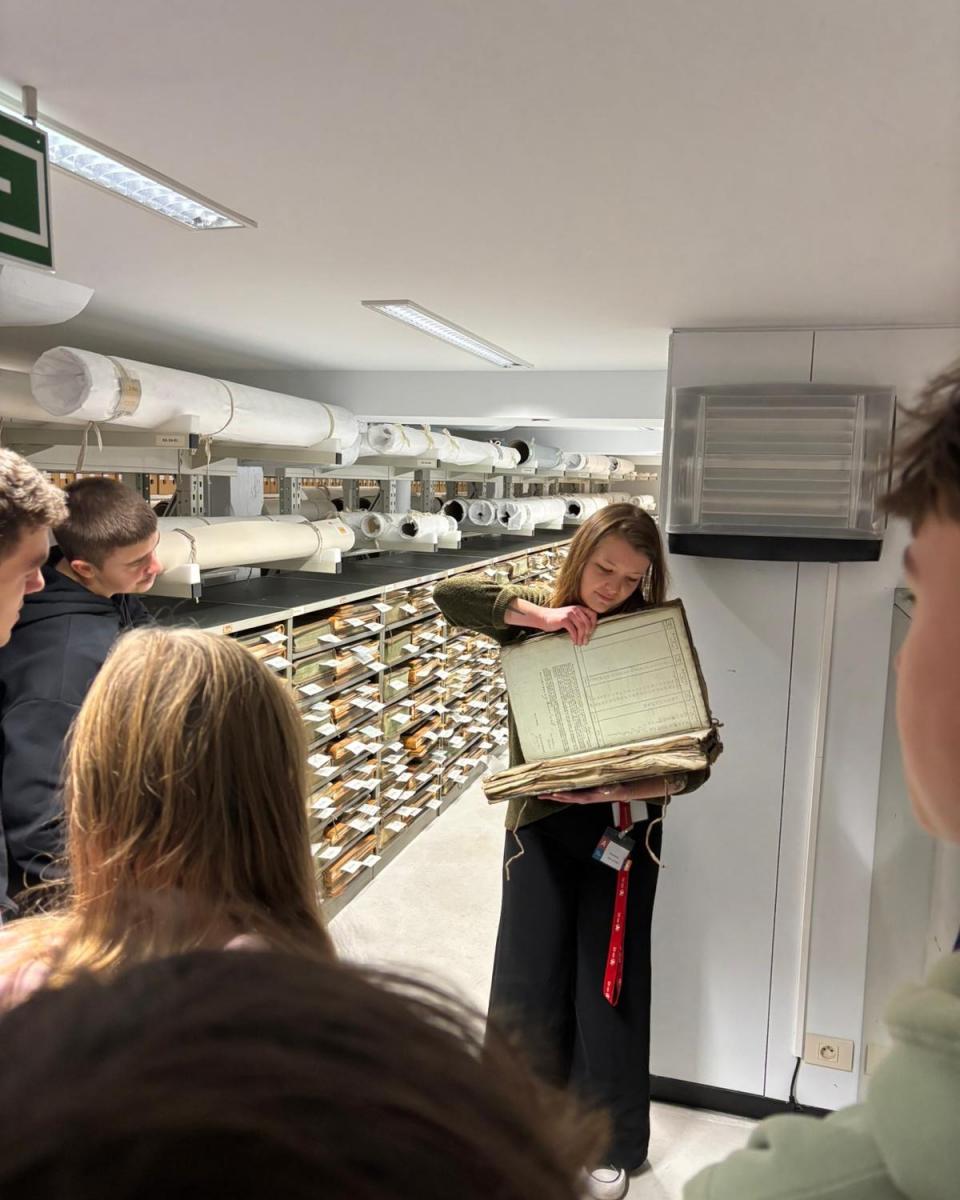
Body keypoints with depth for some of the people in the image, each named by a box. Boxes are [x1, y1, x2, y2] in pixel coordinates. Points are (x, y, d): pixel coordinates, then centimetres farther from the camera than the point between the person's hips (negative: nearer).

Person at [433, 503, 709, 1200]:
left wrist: (630, 787, -28)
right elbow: (450, 595, -15)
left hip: (623, 824, -1)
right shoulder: (535, 620, -2)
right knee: (528, 981, 11)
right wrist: (540, 613, -23)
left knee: (611, 982, 11)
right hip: (541, 823, 1)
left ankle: (613, 1143, 33)